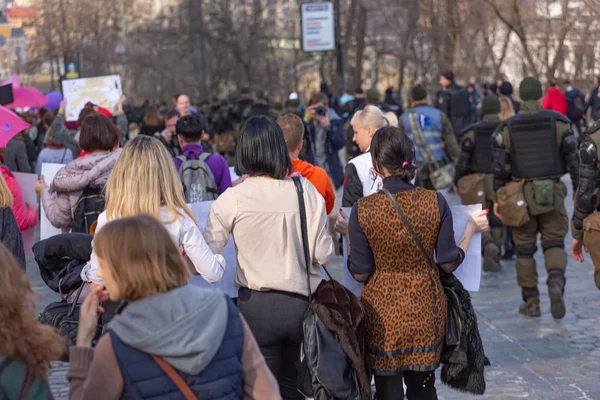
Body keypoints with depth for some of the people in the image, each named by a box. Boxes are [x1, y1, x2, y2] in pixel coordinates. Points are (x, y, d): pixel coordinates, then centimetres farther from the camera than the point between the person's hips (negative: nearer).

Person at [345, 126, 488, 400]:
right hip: (426, 311, 2)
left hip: (382, 315, -2)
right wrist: (471, 229, 11)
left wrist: (348, 237, 7)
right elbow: (449, 263, -4)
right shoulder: (435, 202, -9)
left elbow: (360, 273, -8)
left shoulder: (363, 210, -13)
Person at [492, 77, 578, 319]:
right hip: (552, 194, 0)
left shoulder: (508, 128, -1)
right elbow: (573, 160, -3)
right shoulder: (559, 123, -2)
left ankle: (531, 302, 13)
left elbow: (500, 166, -2)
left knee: (525, 249, 10)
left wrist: (498, 198, 6)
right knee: (554, 244, 9)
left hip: (520, 195, 0)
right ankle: (556, 282, -19)